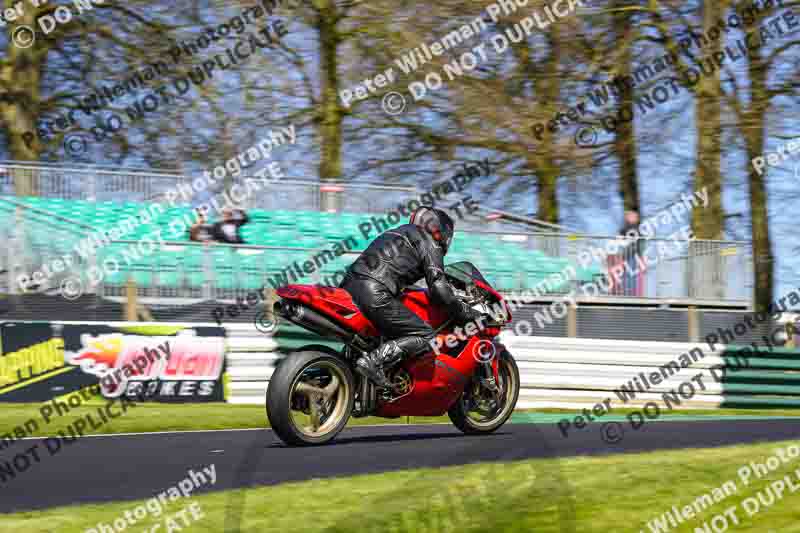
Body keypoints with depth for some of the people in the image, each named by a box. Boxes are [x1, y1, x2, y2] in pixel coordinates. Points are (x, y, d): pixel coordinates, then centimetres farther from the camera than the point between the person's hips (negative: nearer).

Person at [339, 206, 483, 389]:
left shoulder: (397, 233, 33)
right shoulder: (429, 243, 7)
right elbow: (438, 287, -4)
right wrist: (464, 312, 5)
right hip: (376, 295, -9)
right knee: (426, 337, -8)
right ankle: (374, 360, -23)